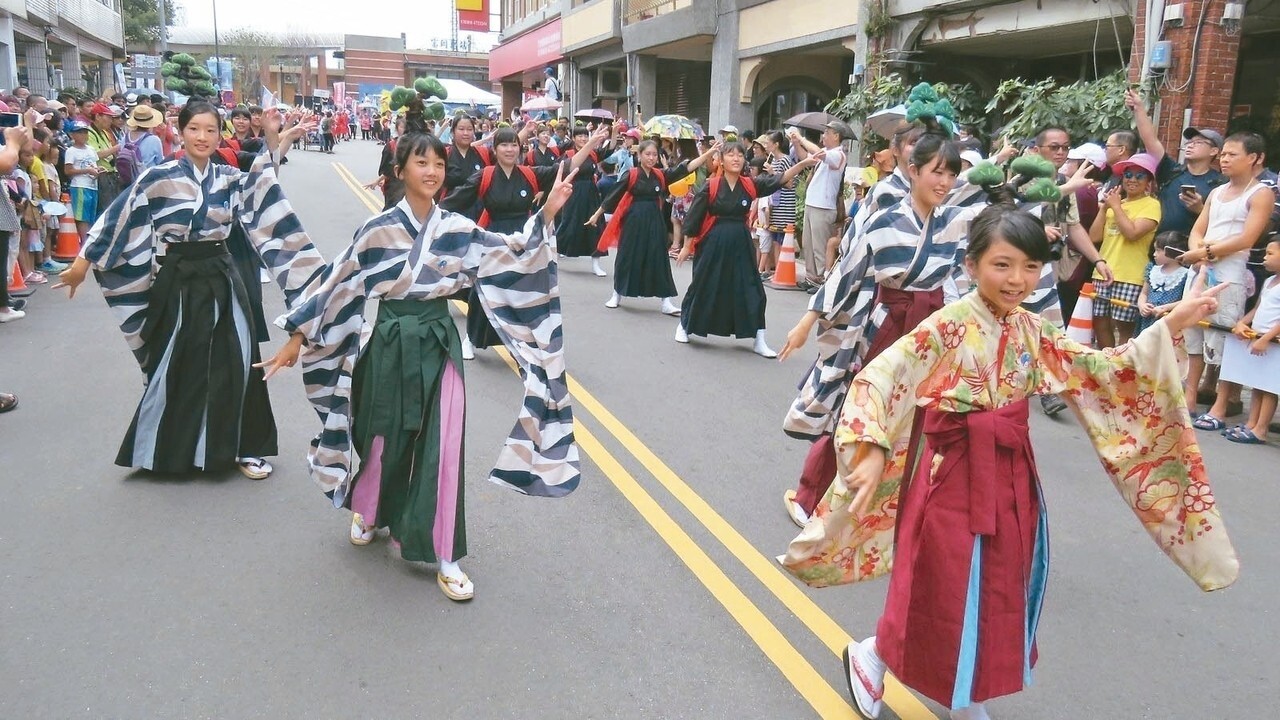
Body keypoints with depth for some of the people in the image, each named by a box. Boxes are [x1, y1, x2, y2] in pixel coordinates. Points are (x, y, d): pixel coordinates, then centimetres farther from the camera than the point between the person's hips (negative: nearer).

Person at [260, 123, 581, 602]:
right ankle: (366, 510, 47)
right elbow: (336, 283, -3)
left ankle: (445, 559, 9)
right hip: (392, 345, -2)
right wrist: (297, 337, -2)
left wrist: (546, 215, -14)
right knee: (386, 441, 13)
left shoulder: (456, 229, 1)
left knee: (443, 450, -1)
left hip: (440, 346, 2)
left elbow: (512, 255, -2)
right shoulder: (378, 230, -7)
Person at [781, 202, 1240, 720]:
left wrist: (1172, 325, 3)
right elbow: (877, 380, -21)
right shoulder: (948, 325, -15)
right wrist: (871, 450, -29)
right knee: (943, 593, 3)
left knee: (1000, 594, 14)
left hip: (1009, 475, 6)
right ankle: (870, 656, 29)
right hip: (953, 473, -6)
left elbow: (1101, 371, 8)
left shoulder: (1032, 333, 4)